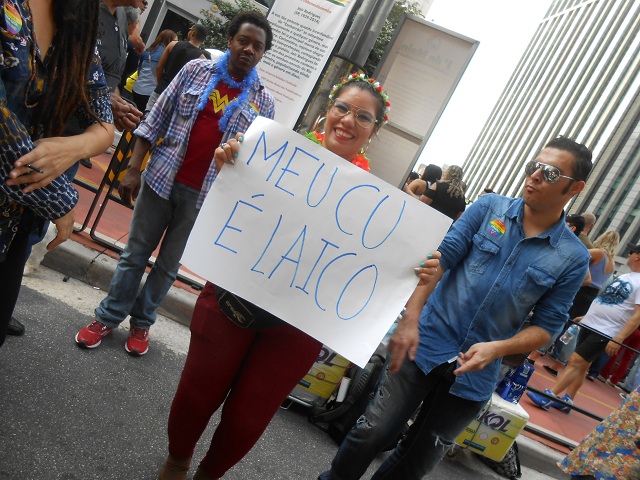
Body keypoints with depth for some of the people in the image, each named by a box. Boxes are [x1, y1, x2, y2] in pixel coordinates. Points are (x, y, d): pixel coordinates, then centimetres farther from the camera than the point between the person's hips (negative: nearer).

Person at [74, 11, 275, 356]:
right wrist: (133, 169, -3)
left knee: (169, 264, 12)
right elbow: (156, 119, 2)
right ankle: (109, 316, 28)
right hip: (162, 179, 1)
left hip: (204, 195, 0)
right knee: (135, 254, 11)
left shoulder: (264, 102, 1)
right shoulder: (196, 70, 2)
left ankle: (141, 322, 31)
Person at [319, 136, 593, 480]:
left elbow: (546, 325, 0)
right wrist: (410, 319, -17)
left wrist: (496, 348, -17)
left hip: (474, 376, 1)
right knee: (371, 434, 4)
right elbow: (441, 258, -8)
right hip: (425, 345, 0)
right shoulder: (489, 207, -2)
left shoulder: (573, 258, -2)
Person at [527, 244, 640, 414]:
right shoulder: (624, 276, 15)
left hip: (604, 334, -8)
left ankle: (549, 397, -10)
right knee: (581, 366, 12)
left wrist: (618, 340, -23)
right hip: (589, 324, 8)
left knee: (575, 362, -12)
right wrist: (587, 316, 24)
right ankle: (566, 400, 20)